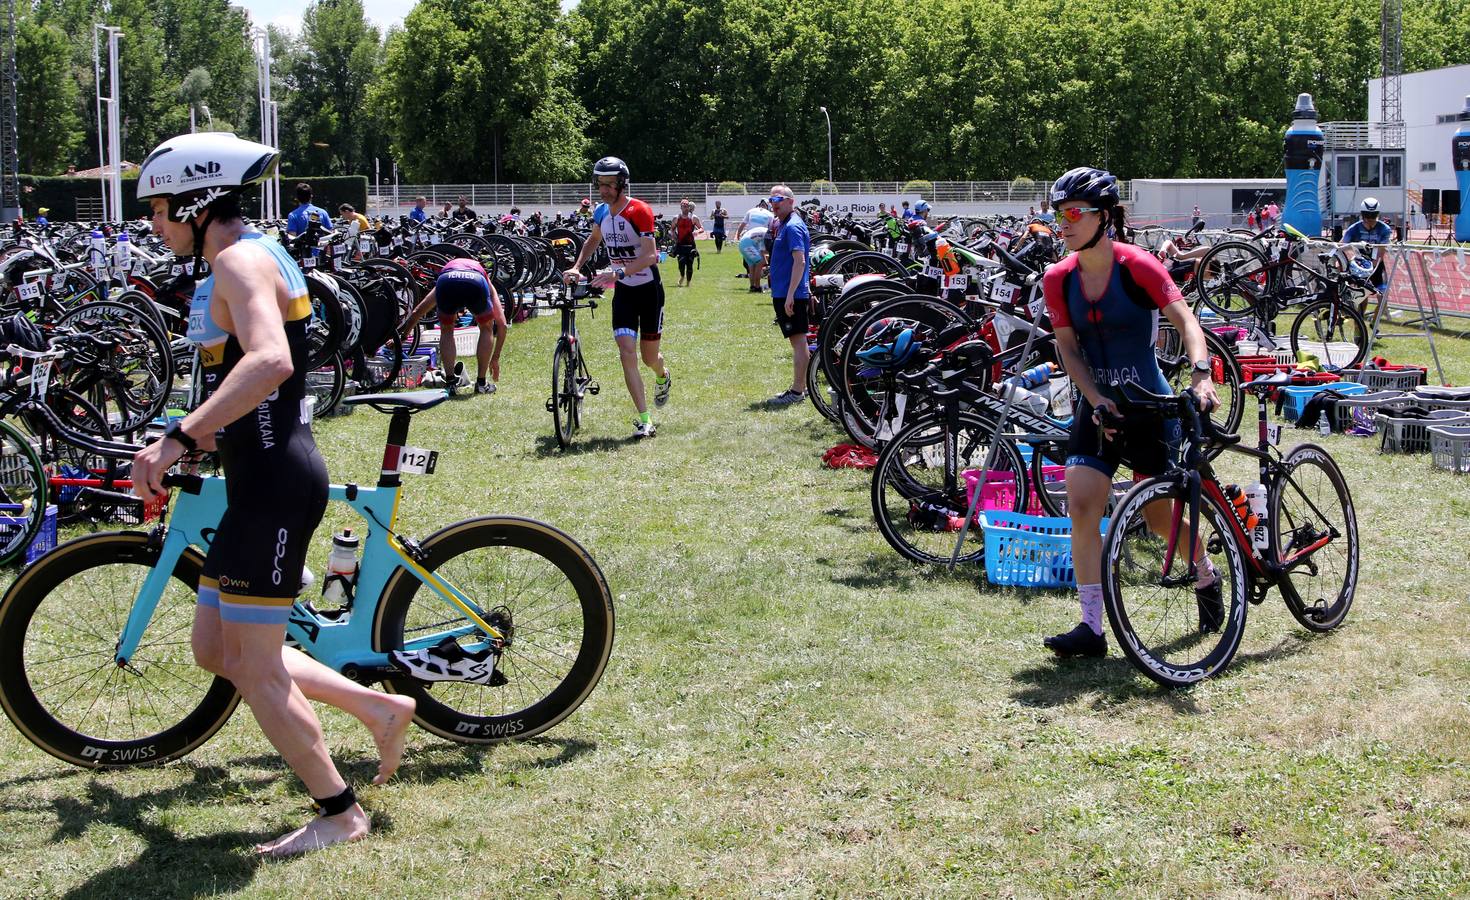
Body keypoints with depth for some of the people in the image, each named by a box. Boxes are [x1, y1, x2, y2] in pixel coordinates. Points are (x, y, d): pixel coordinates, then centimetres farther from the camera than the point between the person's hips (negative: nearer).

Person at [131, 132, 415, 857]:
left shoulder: (241, 260, -15)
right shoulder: (250, 260, 17)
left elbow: (270, 362, -34)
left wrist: (178, 438, -37)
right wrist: (202, 436, 28)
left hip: (274, 485, -10)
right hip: (261, 481, 10)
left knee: (255, 668, -2)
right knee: (215, 650, 15)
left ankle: (339, 814, 11)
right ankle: (378, 707, 20)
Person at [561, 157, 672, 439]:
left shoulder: (639, 211, -20)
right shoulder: (600, 212, 0)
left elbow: (650, 256, -27)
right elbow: (593, 240, 21)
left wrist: (619, 271, -38)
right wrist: (577, 267, 8)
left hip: (649, 289, -4)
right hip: (623, 291, 4)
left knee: (649, 356, 8)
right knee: (627, 354, -12)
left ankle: (663, 376, 46)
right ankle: (644, 419, -10)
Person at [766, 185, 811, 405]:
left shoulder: (793, 226, -15)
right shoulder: (785, 225, 16)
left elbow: (800, 261, -23)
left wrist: (790, 295, -26)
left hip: (790, 296, -10)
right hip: (784, 294, 10)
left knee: (798, 341, -7)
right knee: (798, 342, 14)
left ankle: (797, 391, -5)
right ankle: (800, 387, 22)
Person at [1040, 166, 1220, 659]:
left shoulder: (1137, 266, -15)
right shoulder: (1058, 279, -3)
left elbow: (1185, 321, -20)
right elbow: (1068, 349, -2)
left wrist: (1201, 374, -36)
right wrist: (1098, 402, -15)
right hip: (1097, 405, 4)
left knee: (1160, 512, 7)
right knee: (1081, 506, -11)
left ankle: (1207, 577, 39)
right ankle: (1091, 627, -6)